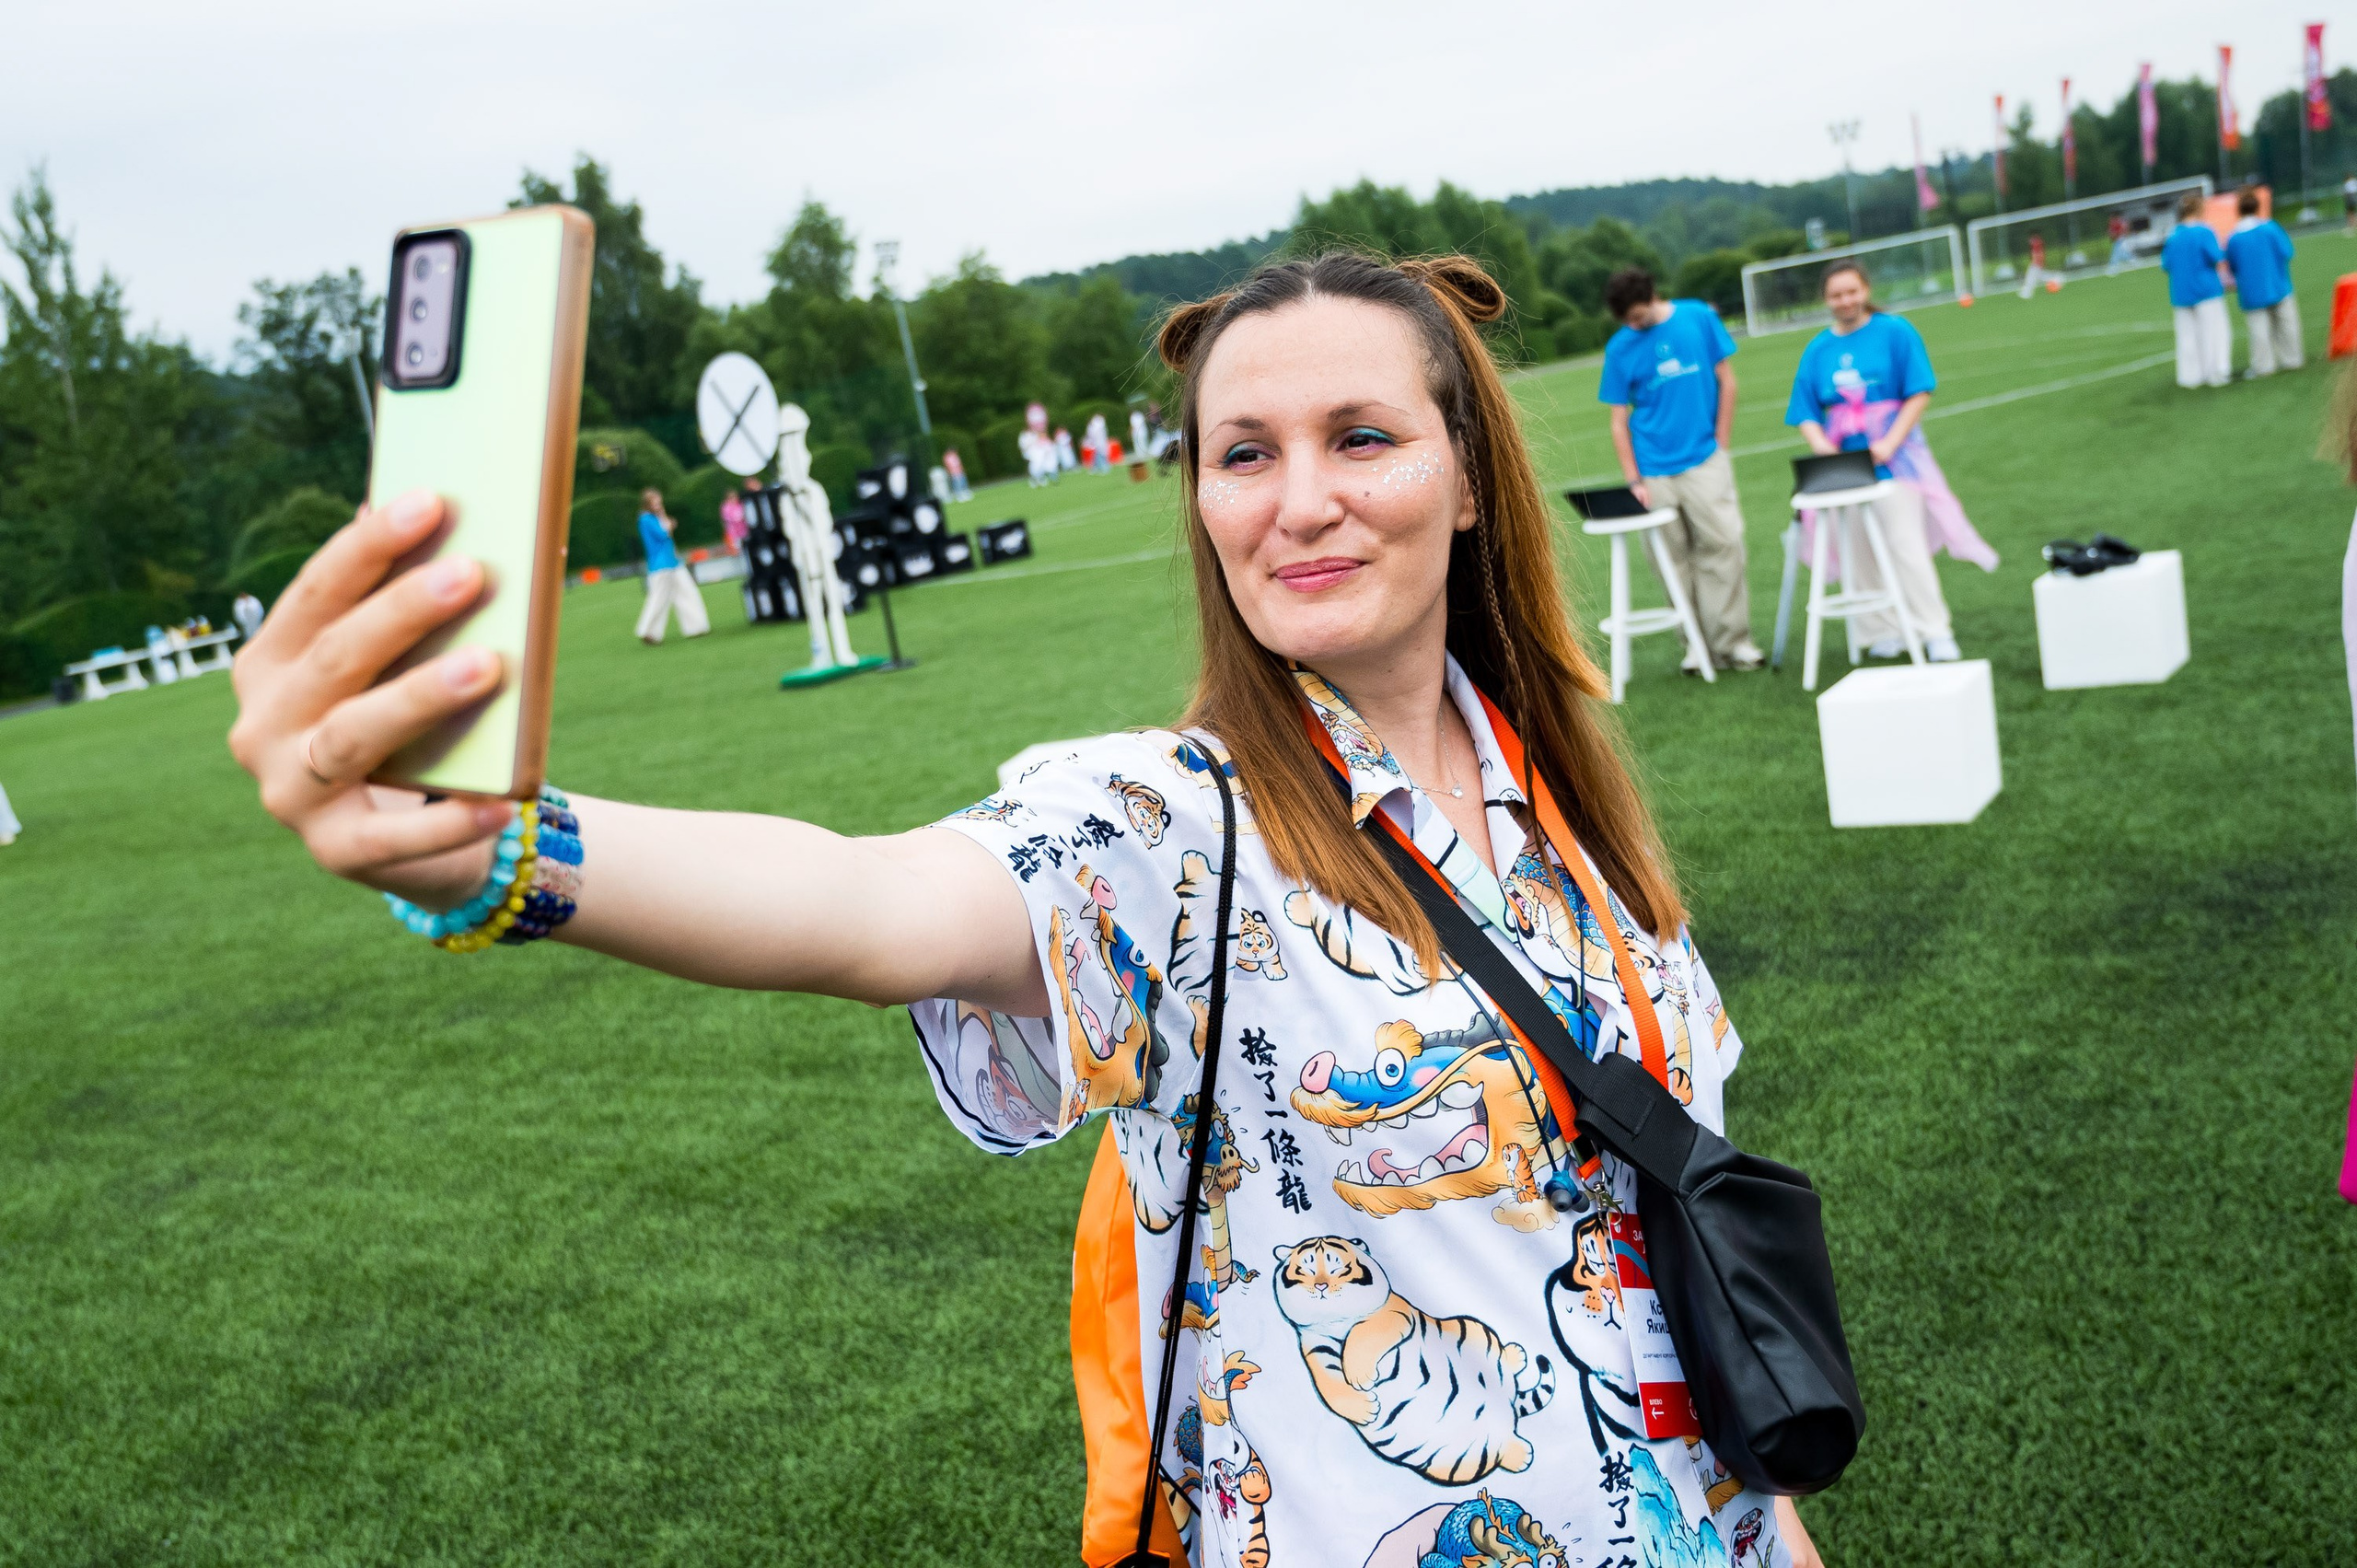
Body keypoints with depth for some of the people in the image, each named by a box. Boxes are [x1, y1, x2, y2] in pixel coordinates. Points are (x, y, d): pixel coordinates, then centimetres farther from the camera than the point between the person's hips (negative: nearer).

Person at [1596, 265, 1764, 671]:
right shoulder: (1620, 348, 2)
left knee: (1721, 545, -8)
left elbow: (1726, 380, 6)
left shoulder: (1699, 318, 1)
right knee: (1675, 557, 2)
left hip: (1704, 459, -1)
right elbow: (1619, 420, 4)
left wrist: (1719, 443, 0)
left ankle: (1732, 641, -2)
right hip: (1655, 468, 1)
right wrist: (1633, 480, -4)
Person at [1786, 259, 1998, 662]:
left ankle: (1936, 633, -4)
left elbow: (1920, 393, -4)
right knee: (1859, 553, 2)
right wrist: (1824, 450, -14)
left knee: (1906, 546, -9)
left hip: (1892, 458, -3)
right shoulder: (1817, 350, 8)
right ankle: (1883, 633, 10)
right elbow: (1806, 417, 5)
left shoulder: (1895, 331, 0)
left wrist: (1890, 442, -15)